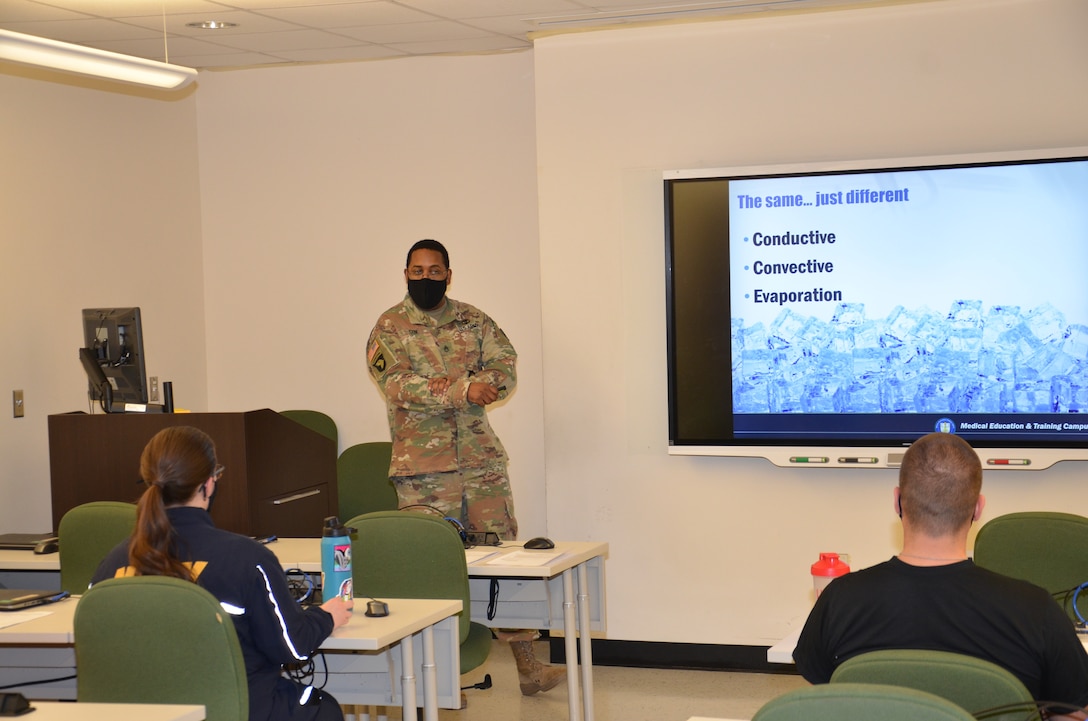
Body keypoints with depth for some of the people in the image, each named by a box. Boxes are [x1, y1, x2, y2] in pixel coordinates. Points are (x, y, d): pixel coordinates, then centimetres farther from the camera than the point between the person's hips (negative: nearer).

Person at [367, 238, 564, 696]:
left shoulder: (474, 321, 12)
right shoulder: (389, 328, 2)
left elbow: (505, 368, 1)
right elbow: (399, 386, -13)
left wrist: (456, 385, -16)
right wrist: (464, 390, -20)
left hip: (482, 461, 3)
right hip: (422, 469, -3)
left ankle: (527, 667, 7)